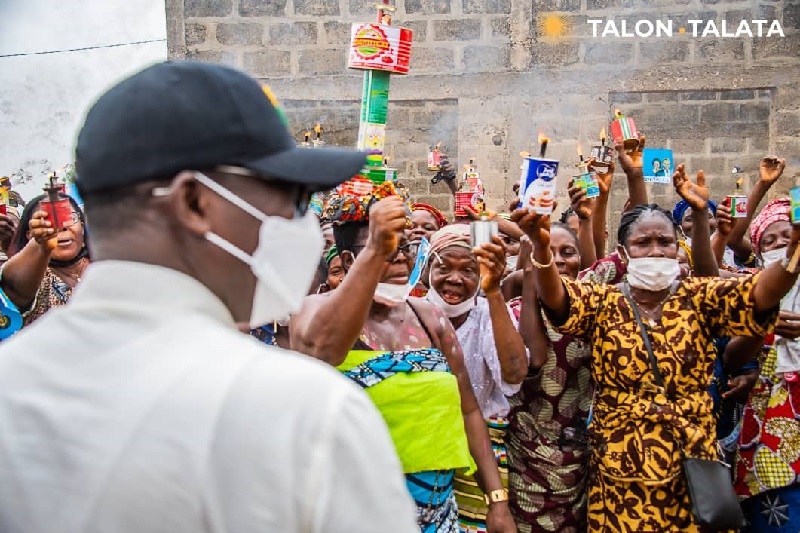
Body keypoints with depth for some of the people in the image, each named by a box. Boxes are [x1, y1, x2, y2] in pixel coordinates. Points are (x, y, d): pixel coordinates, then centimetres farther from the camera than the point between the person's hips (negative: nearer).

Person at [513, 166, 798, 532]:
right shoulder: (602, 304, -1)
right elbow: (555, 296, -21)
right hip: (620, 476, 0)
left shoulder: (698, 299, 1)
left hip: (692, 473, 1)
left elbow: (762, 292, -15)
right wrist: (541, 247, -43)